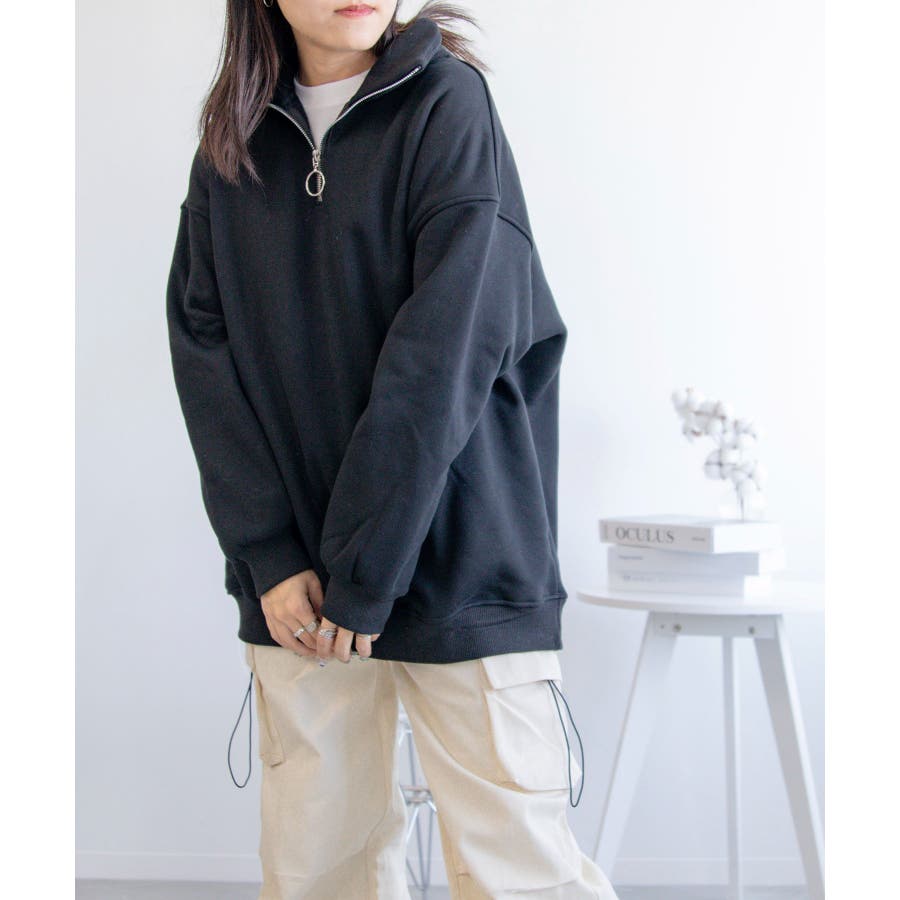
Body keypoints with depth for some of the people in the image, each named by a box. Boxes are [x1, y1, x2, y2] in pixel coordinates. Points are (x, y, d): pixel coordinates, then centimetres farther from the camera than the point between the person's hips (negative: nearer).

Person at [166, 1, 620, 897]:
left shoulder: (448, 101, -4)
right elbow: (202, 345, 3)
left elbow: (444, 354, -12)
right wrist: (269, 555, -8)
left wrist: (364, 573, -15)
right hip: (292, 584, 4)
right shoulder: (231, 147, 10)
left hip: (458, 566, -4)